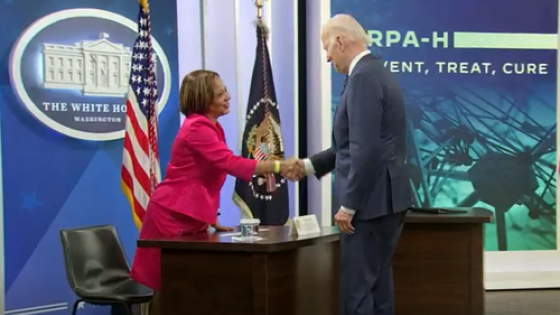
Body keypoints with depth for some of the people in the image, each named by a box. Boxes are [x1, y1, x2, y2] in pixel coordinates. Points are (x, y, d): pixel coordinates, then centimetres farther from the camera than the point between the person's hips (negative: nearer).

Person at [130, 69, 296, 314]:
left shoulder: (211, 128, 12)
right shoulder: (197, 128, -19)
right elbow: (232, 164, -29)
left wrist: (211, 218, 13)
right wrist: (278, 166, -31)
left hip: (191, 218, 9)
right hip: (172, 217, -9)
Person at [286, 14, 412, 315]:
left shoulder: (363, 76, -16)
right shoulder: (376, 72, 16)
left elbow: (366, 150, -23)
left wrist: (348, 205, -17)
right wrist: (310, 165, 20)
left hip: (370, 201, -10)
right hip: (384, 200, 10)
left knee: (356, 289, -5)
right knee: (377, 285, 15)